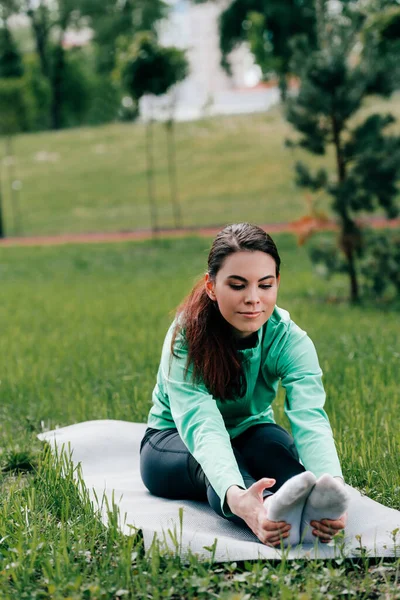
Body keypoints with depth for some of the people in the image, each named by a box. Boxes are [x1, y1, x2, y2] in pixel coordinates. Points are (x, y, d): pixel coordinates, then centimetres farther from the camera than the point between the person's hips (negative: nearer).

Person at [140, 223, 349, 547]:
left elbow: (310, 418, -38)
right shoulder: (186, 337, -28)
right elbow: (200, 426, -44)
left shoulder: (290, 340, -20)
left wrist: (333, 483, -60)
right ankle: (271, 508, -69)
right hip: (173, 442, -2)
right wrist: (235, 496, -65)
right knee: (208, 459, -38)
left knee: (272, 441, -33)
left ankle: (310, 508, -64)